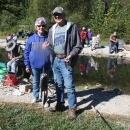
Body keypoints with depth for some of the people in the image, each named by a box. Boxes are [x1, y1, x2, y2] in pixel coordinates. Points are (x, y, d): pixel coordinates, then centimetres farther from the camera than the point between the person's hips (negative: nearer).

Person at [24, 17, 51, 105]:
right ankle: (36, 97, 35)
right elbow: (26, 52, 1)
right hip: (34, 65, 2)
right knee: (35, 82, 17)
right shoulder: (31, 38, -4)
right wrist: (27, 65, -1)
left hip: (45, 66, -1)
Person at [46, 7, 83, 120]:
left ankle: (72, 108, 9)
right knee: (58, 84, 17)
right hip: (55, 60, 6)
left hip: (65, 61, -6)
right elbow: (50, 44, 17)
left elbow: (78, 46, -7)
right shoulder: (52, 29, 12)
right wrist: (46, 46, -6)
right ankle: (60, 104, 32)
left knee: (69, 85, -4)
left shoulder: (72, 27, -6)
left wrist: (71, 55, -20)